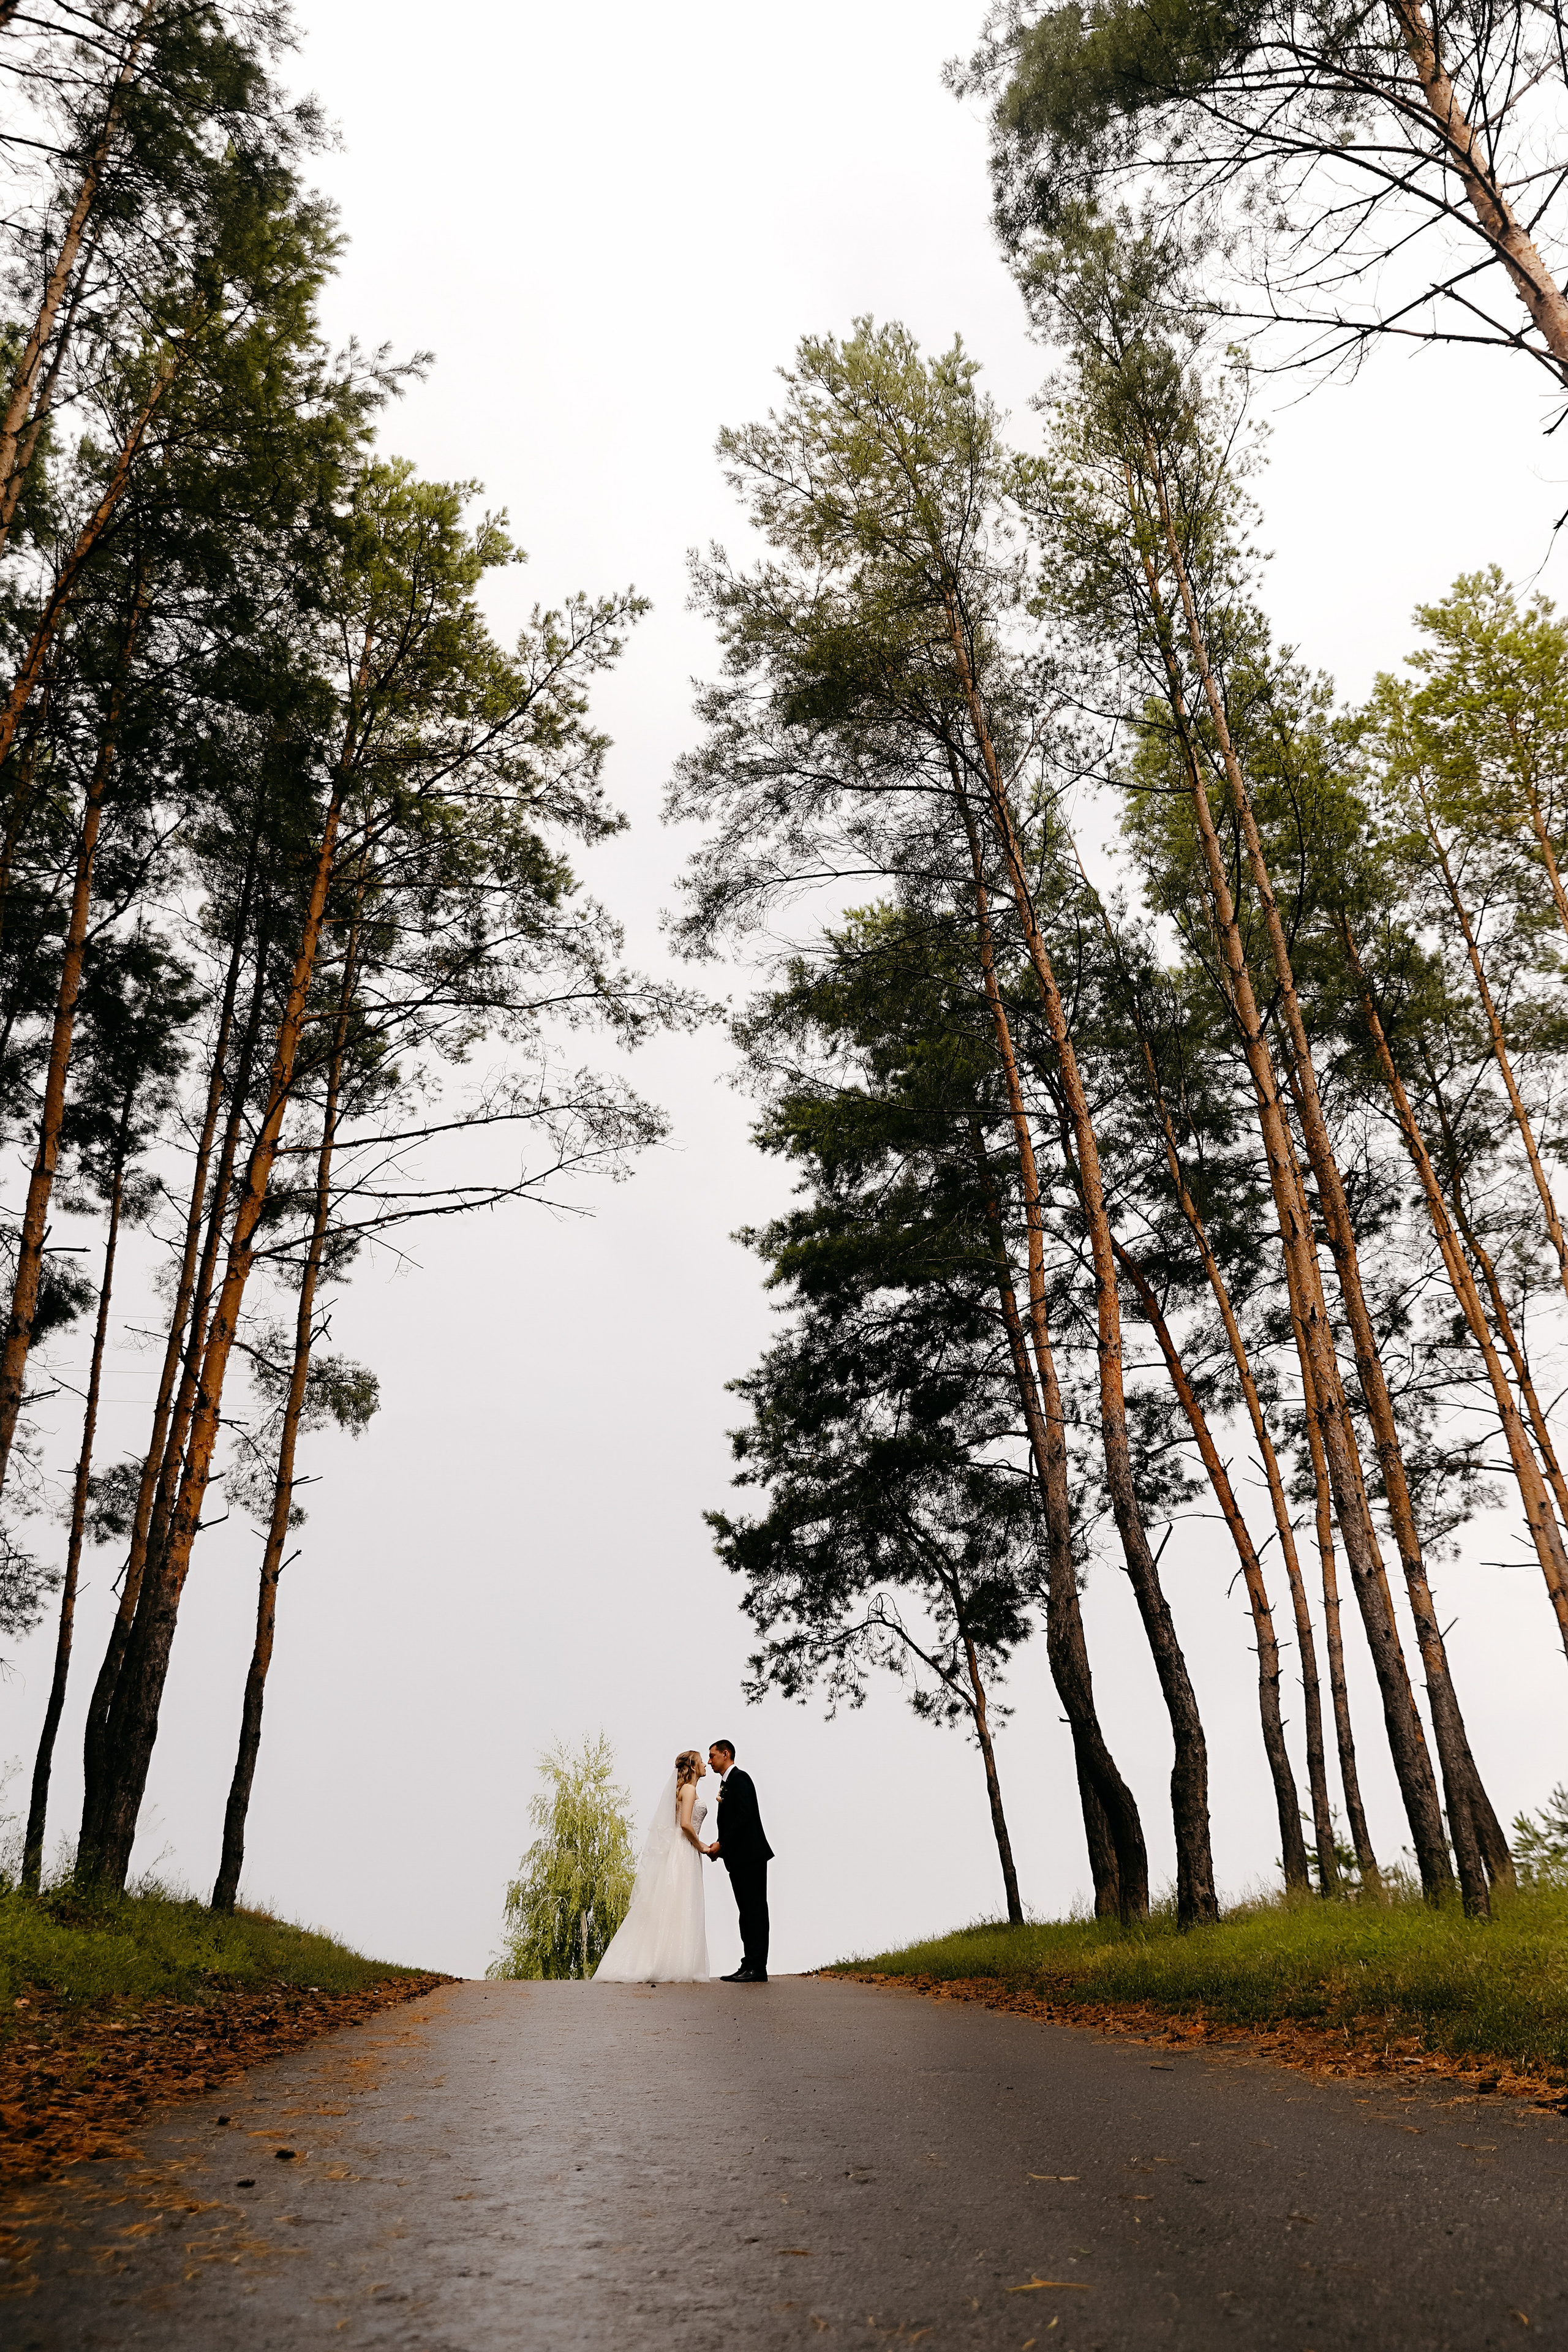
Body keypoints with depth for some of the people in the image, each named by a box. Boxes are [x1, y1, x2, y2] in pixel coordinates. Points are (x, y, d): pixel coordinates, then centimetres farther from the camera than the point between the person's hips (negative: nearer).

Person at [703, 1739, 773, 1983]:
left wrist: (721, 1844, -16)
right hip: (737, 1858, 10)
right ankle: (750, 1965, 12)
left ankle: (757, 1967, -9)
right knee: (746, 1912, 10)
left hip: (750, 1855, -10)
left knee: (755, 1911, -8)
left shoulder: (739, 1778, -9)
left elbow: (743, 1816, -19)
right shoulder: (726, 1784, 20)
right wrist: (719, 1846, 5)